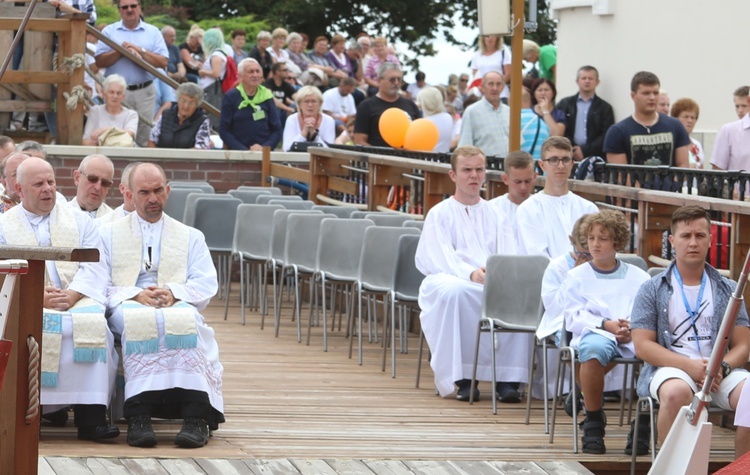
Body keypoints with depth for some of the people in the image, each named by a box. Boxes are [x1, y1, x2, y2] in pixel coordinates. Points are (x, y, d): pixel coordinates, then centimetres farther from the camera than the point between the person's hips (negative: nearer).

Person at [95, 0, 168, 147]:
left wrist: (141, 51, -11)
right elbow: (100, 61, -2)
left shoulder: (153, 32, 8)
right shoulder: (109, 31, 7)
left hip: (144, 93, 0)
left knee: (144, 138, 2)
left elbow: (163, 62, -3)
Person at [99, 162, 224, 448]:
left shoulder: (191, 237, 25)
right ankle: (139, 414, -48)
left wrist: (173, 292, -11)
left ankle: (195, 414, -48)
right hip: (129, 308, -1)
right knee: (139, 319, -38)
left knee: (185, 318, -37)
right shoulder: (109, 234, 22)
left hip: (178, 307, 1)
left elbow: (206, 285, 10)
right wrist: (135, 295, -11)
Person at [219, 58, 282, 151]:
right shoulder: (231, 97, 5)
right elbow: (224, 131, 1)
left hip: (264, 153, 2)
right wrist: (244, 150, -11)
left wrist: (264, 147, -7)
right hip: (238, 153, -2)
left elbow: (276, 130, 12)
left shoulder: (267, 96, 12)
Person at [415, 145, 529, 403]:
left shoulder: (495, 215, 24)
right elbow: (441, 258, -5)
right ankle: (462, 378, -33)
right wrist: (471, 273, -26)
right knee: (456, 291, -40)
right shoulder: (440, 214, 11)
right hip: (448, 279, -3)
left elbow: (509, 257, 10)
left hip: (495, 284, 3)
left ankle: (508, 379, -28)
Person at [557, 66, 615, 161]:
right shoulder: (564, 104, 13)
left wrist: (585, 151, -10)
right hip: (568, 158, 1)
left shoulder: (605, 108, 10)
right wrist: (572, 151, -10)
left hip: (594, 157, -1)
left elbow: (607, 135, 1)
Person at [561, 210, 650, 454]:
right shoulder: (577, 276, 20)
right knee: (594, 347, -40)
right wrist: (606, 324, -11)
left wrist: (633, 329, -14)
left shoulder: (638, 277, 22)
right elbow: (573, 317, 7)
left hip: (635, 336, 1)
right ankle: (593, 423, -24)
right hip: (595, 332, -1)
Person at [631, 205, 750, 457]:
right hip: (670, 368, -2)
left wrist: (722, 367, -11)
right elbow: (643, 346, 1)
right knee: (676, 393, -39)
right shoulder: (652, 290, 12)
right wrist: (690, 365, -14)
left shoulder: (728, 290, 19)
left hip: (722, 372, 2)